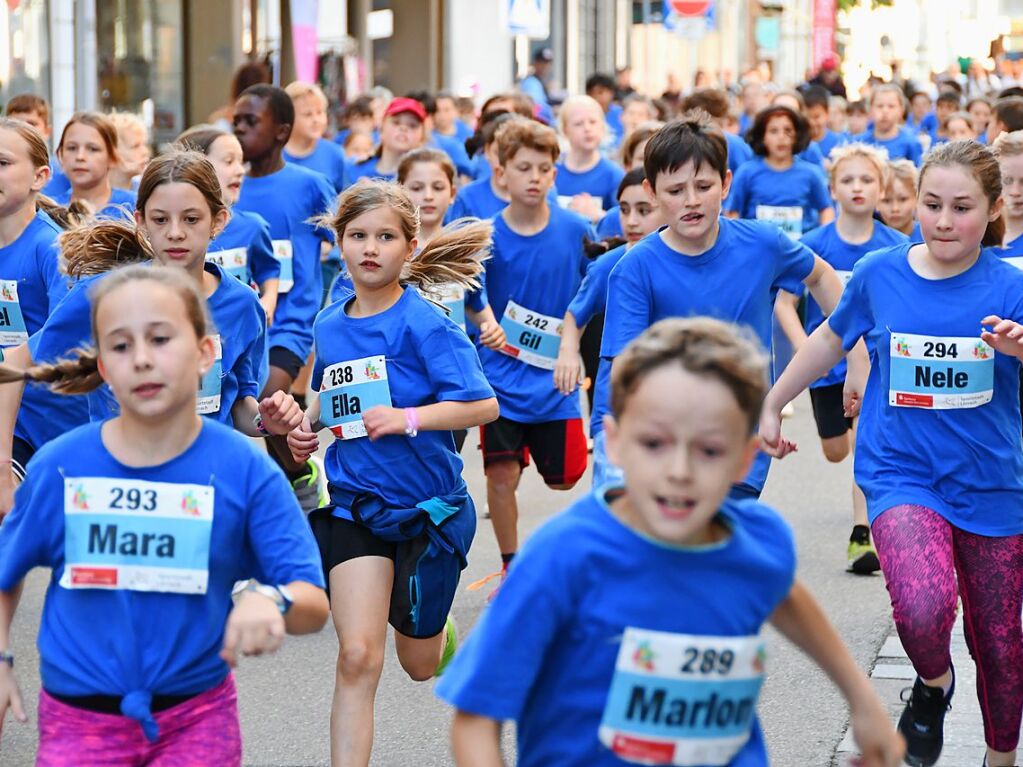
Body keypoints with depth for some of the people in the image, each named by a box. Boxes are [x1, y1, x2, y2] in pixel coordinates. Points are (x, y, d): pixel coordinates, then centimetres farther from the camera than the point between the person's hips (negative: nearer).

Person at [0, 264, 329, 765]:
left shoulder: (245, 471, -10)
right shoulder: (58, 466, -7)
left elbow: (313, 604, -15)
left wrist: (271, 602, -36)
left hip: (197, 717, 0)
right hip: (80, 718, 1)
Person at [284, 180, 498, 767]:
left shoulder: (423, 323, -13)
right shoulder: (329, 325, 3)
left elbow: (484, 406, -17)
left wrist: (408, 418, -27)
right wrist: (308, 424, 2)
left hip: (427, 504, -2)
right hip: (351, 503, 3)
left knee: (419, 664, 15)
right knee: (359, 658, -13)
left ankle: (437, 626, 52)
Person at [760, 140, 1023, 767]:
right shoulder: (879, 274, -2)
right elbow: (831, 339, 15)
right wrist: (772, 404, 21)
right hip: (903, 475, 0)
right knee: (924, 610, -27)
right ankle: (933, 683, 8)